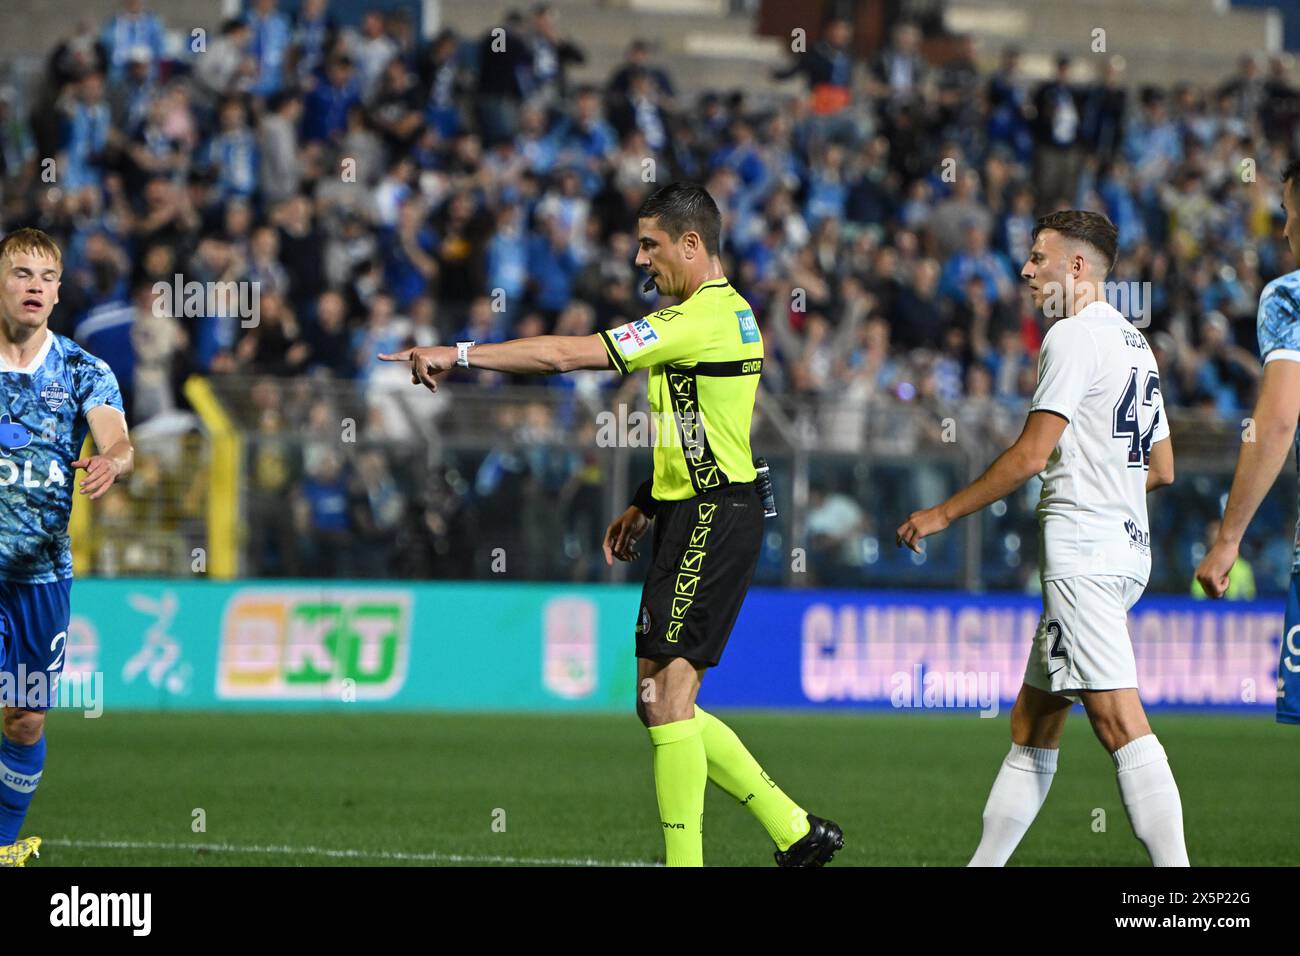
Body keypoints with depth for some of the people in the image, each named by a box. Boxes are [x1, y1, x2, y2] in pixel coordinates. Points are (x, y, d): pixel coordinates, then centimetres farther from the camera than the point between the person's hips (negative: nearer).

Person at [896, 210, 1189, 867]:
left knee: (1119, 723, -16)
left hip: (1084, 557, -10)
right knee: (1032, 724, 14)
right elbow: (1162, 469, 24)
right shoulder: (1134, 342, 20)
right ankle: (985, 863, 18)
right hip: (1128, 547, 10)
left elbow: (1031, 455, -14)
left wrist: (943, 514, -6)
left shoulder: (1073, 336, -9)